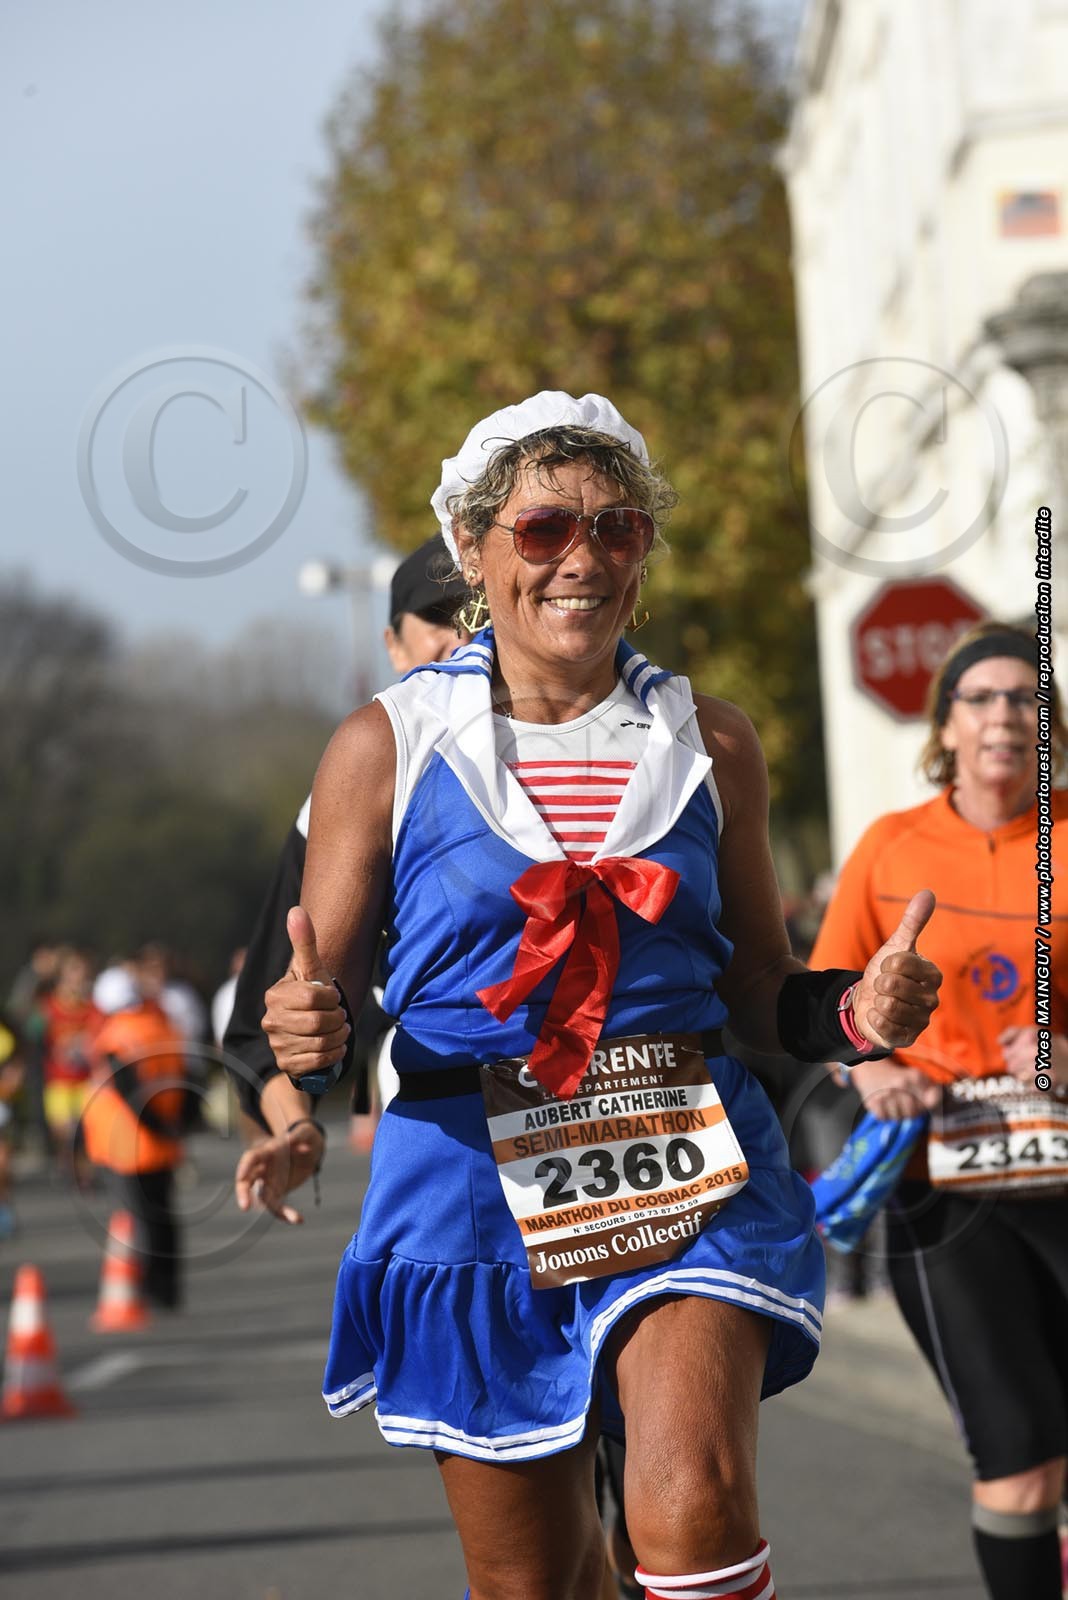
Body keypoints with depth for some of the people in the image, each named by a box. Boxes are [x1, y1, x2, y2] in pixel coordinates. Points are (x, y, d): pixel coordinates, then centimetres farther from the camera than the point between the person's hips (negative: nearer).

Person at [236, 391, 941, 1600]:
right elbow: (311, 995, 4)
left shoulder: (708, 742, 9)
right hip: (475, 1179, 0)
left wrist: (855, 1013, -7)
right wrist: (303, 1039, -20)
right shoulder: (388, 747, 3)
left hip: (683, 1175, 0)